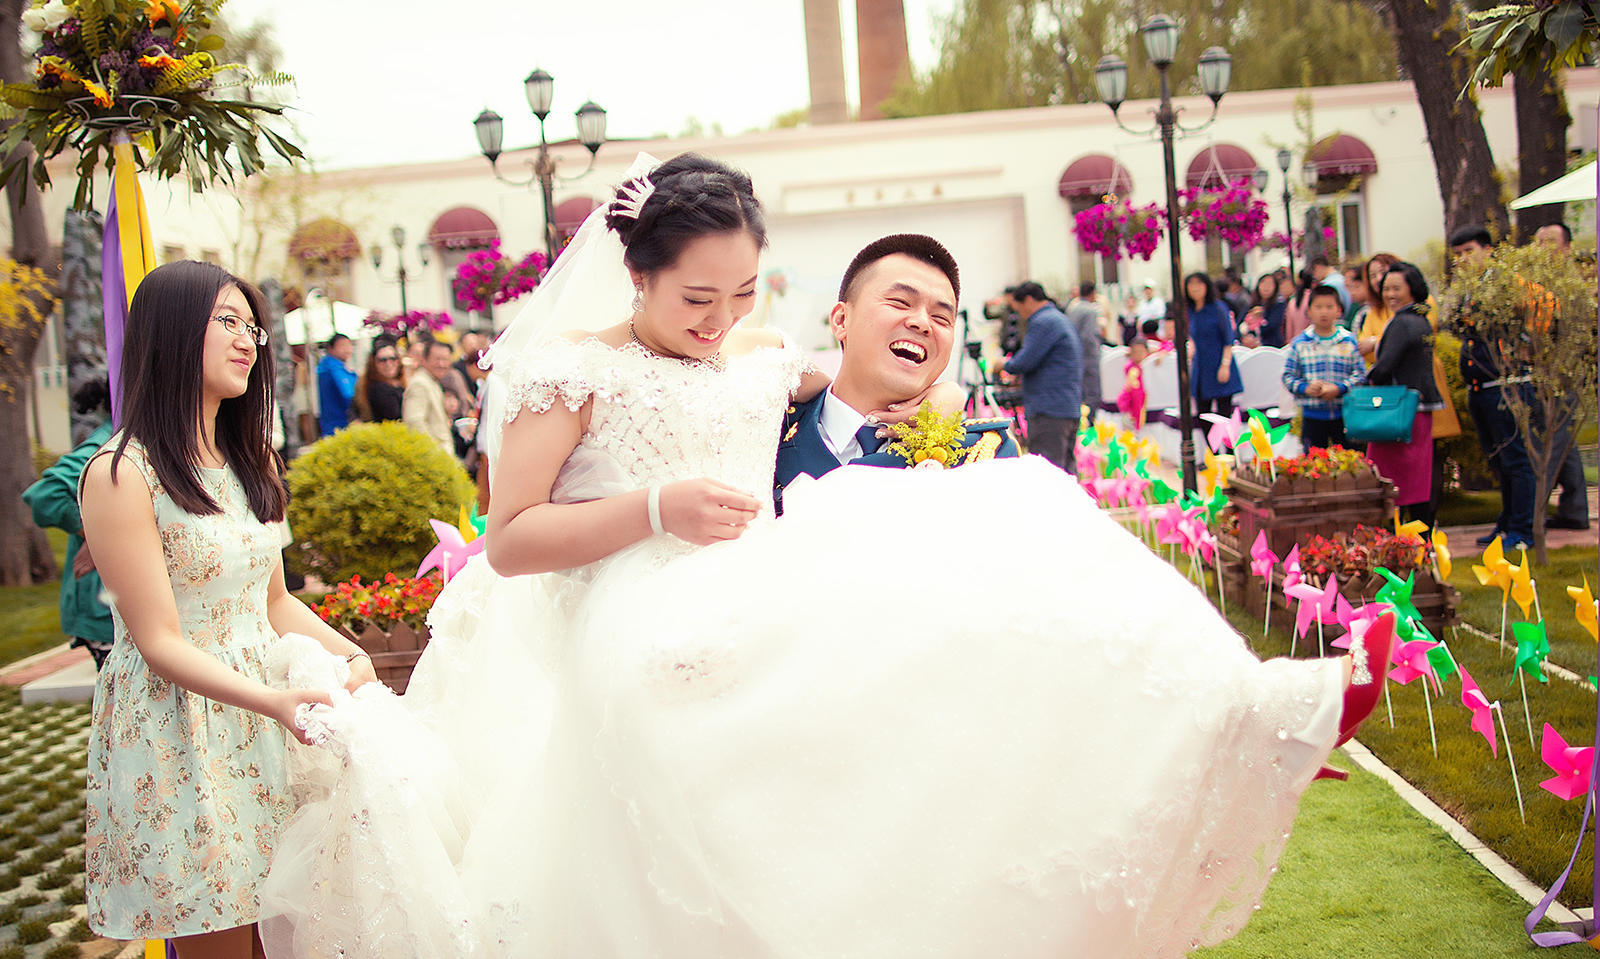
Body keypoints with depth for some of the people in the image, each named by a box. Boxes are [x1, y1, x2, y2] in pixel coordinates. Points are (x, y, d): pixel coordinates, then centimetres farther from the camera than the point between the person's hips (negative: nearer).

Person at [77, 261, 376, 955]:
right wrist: (269, 699, -28)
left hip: (266, 716, 7)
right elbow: (160, 643, -16)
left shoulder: (252, 462, 12)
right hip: (177, 733, -7)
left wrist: (347, 655, -3)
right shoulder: (121, 474, -14)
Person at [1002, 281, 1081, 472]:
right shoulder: (1061, 319, 22)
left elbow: (1025, 362, -16)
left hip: (1049, 413, -10)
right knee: (1065, 468, 12)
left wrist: (1005, 365, 3)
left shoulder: (1043, 322, -11)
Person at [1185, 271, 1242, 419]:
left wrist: (1225, 365, -17)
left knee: (1223, 415, -6)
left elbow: (1229, 340, -10)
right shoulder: (1191, 311, 10)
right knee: (1203, 414, 4)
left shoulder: (1218, 308, -8)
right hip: (1200, 367, 6)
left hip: (1218, 368, -6)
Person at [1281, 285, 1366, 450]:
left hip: (1343, 413, 0)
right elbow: (1288, 376, 2)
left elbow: (1360, 374, -1)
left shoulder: (1349, 341, 2)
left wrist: (1340, 388, -15)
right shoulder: (1300, 343, 3)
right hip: (1312, 414, 0)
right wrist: (1305, 388, -14)